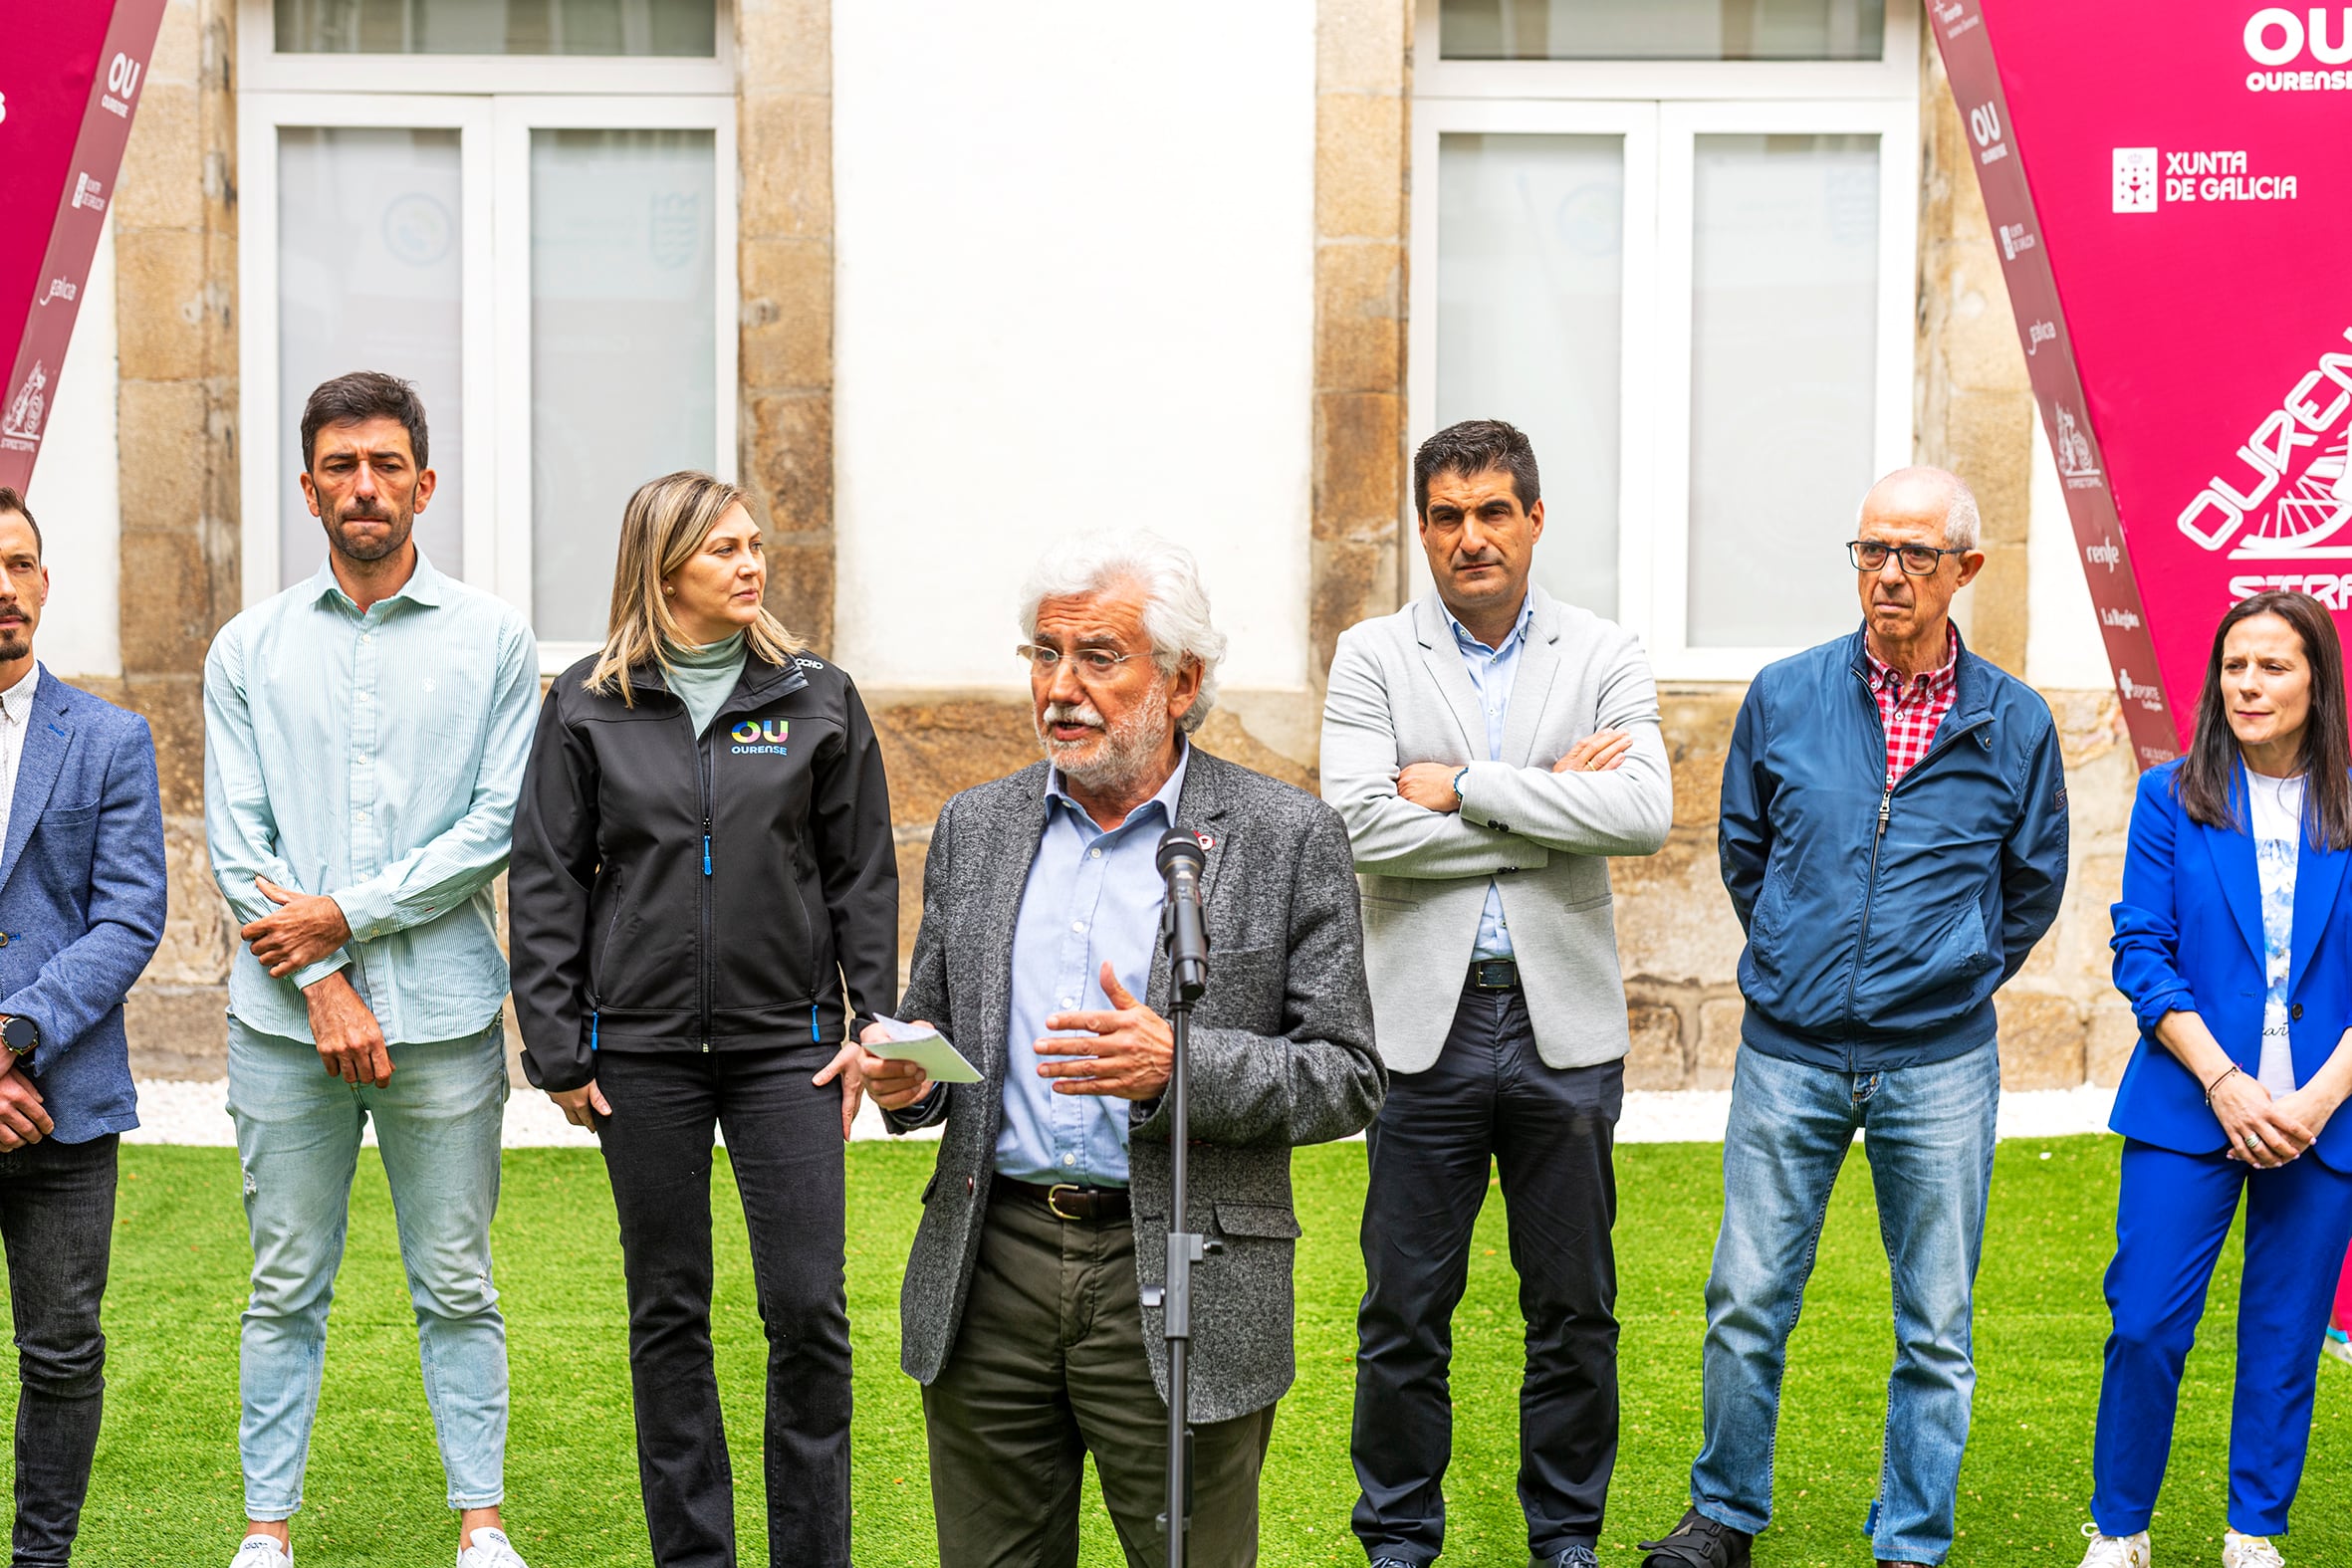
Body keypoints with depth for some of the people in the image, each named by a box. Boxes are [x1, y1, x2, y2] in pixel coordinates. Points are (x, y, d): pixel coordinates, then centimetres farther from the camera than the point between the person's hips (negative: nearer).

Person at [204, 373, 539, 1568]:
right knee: (286, 1288, 6)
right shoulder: (250, 649, 8)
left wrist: (347, 913, -10)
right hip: (284, 1016, 1)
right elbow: (235, 841, 2)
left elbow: (499, 824, -3)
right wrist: (322, 985, -8)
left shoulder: (492, 639, 4)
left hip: (445, 1013, -1)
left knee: (456, 1287, 5)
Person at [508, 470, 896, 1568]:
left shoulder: (817, 697, 4)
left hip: (786, 1043, 0)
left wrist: (875, 1024, 0)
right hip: (642, 1049, 0)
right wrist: (557, 1050, -1)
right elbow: (546, 883, 4)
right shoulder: (587, 706, 2)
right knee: (668, 1311, 8)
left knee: (809, 1309, -3)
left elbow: (863, 874, 7)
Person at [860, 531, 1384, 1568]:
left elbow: (1347, 1077, -4)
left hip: (1181, 1291, -3)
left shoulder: (1286, 838, -2)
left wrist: (1179, 1065, -20)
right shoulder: (974, 828, 11)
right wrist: (906, 1074, -6)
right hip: (990, 1278, 4)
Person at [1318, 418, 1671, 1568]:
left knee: (1574, 1309, 9)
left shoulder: (1604, 658, 4)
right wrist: (1548, 803, -10)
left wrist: (1466, 787, -13)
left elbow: (1644, 814, -12)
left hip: (1564, 1022, 1)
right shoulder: (1372, 657, 2)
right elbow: (1364, 827, -12)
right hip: (1427, 1021, -1)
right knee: (1404, 1310, 5)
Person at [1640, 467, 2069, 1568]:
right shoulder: (1784, 696, 1)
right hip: (1788, 1054, 0)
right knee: (1747, 1302, 4)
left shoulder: (2014, 723, 0)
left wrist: (1956, 980, 12)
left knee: (1936, 1330, 7)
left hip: (1939, 1066, 0)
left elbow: (2034, 887, 14)